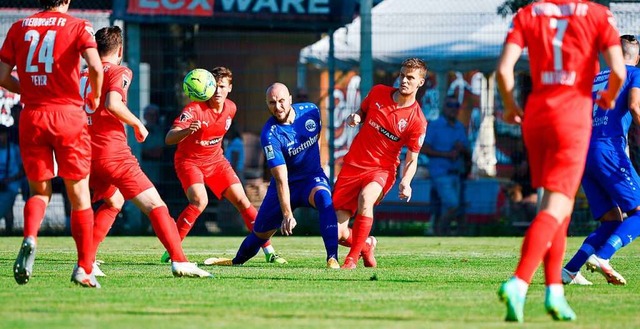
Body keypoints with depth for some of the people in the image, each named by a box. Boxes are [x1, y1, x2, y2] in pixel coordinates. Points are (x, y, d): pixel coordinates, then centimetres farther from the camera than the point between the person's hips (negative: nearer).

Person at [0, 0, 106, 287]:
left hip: (32, 116, 2)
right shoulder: (78, 26, 1)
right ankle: (84, 269, 5)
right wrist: (95, 96, 4)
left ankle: (29, 239, -16)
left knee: (39, 191, 15)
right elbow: (95, 67, -15)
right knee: (79, 195, 8)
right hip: (68, 114, -2)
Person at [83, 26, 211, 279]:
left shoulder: (83, 76, 16)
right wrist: (137, 124, -6)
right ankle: (179, 261, -19)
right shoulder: (119, 72, -2)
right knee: (155, 205, -5)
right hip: (113, 152, -7)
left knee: (113, 201, 29)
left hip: (86, 155, 7)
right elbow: (113, 104, -19)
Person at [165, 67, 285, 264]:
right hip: (189, 161, -5)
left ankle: (269, 251, 3)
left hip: (215, 160, 5)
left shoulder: (231, 108, -5)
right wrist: (187, 131, -54)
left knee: (241, 201, -3)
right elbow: (169, 139, -35)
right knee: (199, 201, -29)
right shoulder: (194, 109, -24)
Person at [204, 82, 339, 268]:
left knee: (323, 197, -34)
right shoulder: (270, 135, -24)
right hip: (288, 185, -1)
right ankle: (237, 261, 41)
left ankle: (333, 258, -38)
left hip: (313, 178, 1)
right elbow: (281, 179, -29)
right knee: (260, 232, 8)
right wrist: (287, 214, -35)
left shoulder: (310, 110, -11)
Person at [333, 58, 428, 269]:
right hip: (353, 164, 3)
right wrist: (355, 118, -4)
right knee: (337, 233, -7)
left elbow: (412, 159, -4)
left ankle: (352, 259, -27)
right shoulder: (378, 93, 1)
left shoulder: (417, 121, -8)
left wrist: (405, 182, -22)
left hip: (382, 170, -3)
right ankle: (366, 245, 28)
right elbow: (362, 112, 20)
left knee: (365, 197, -40)